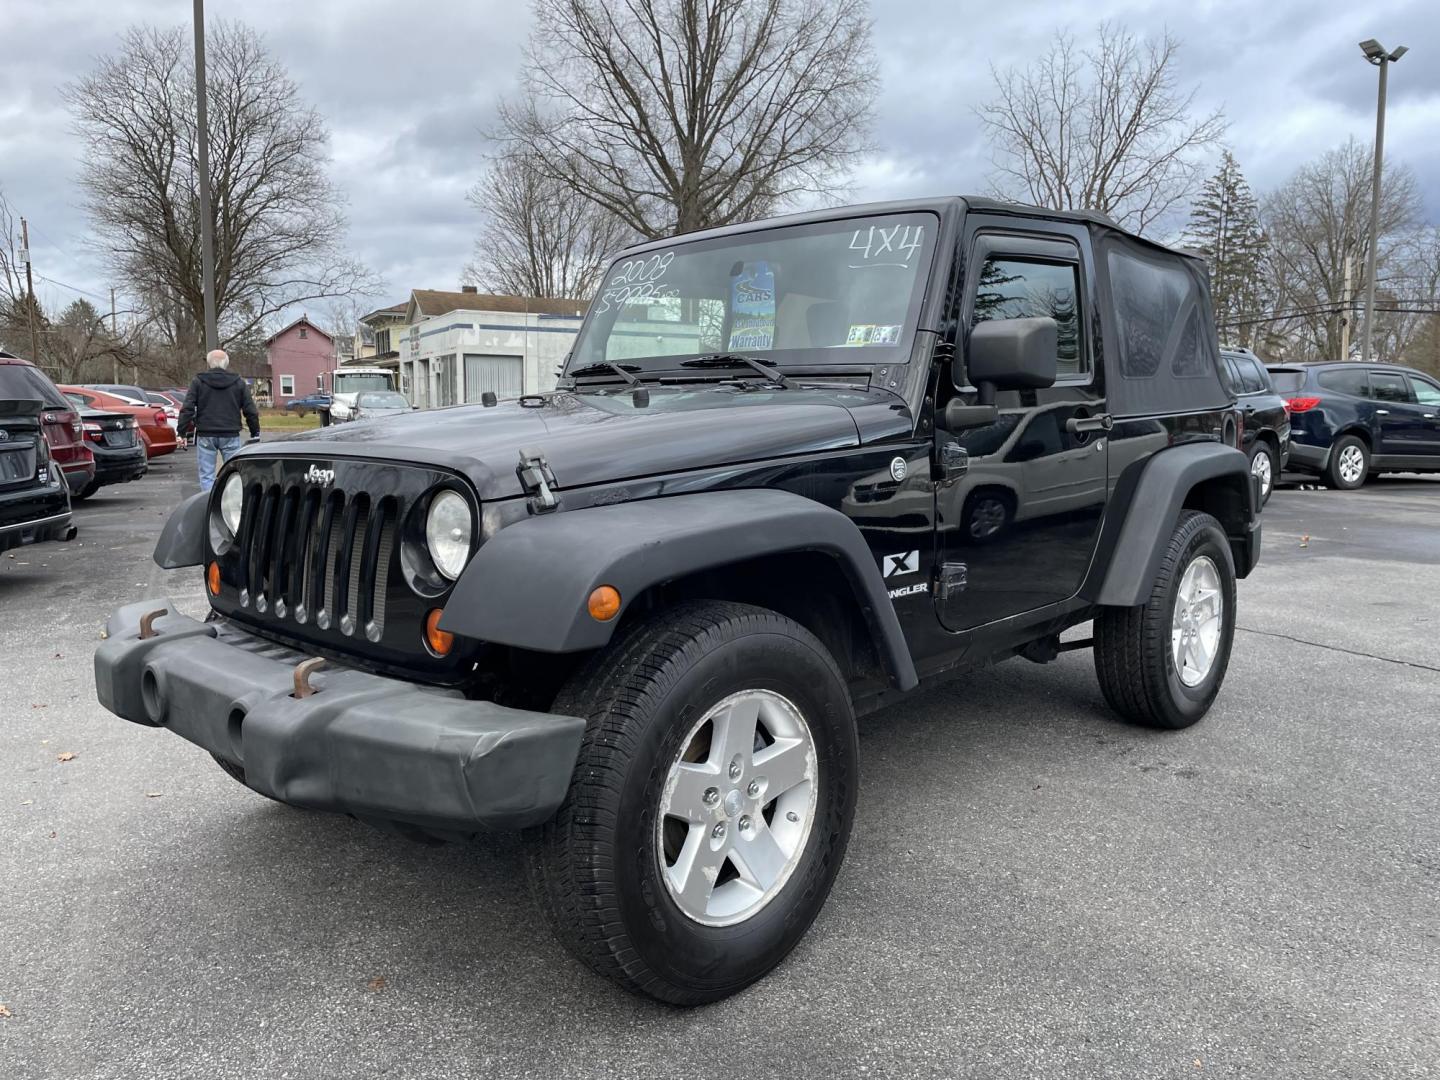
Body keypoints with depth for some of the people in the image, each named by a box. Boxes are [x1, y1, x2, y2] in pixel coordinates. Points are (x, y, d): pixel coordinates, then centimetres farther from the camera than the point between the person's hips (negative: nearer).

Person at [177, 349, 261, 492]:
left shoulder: (198, 382, 2)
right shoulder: (238, 382, 5)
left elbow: (187, 409, -3)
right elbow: (250, 411, 4)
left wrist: (181, 431, 0)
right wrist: (255, 433, 12)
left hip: (205, 436, -1)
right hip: (231, 436, 1)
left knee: (206, 476, 5)